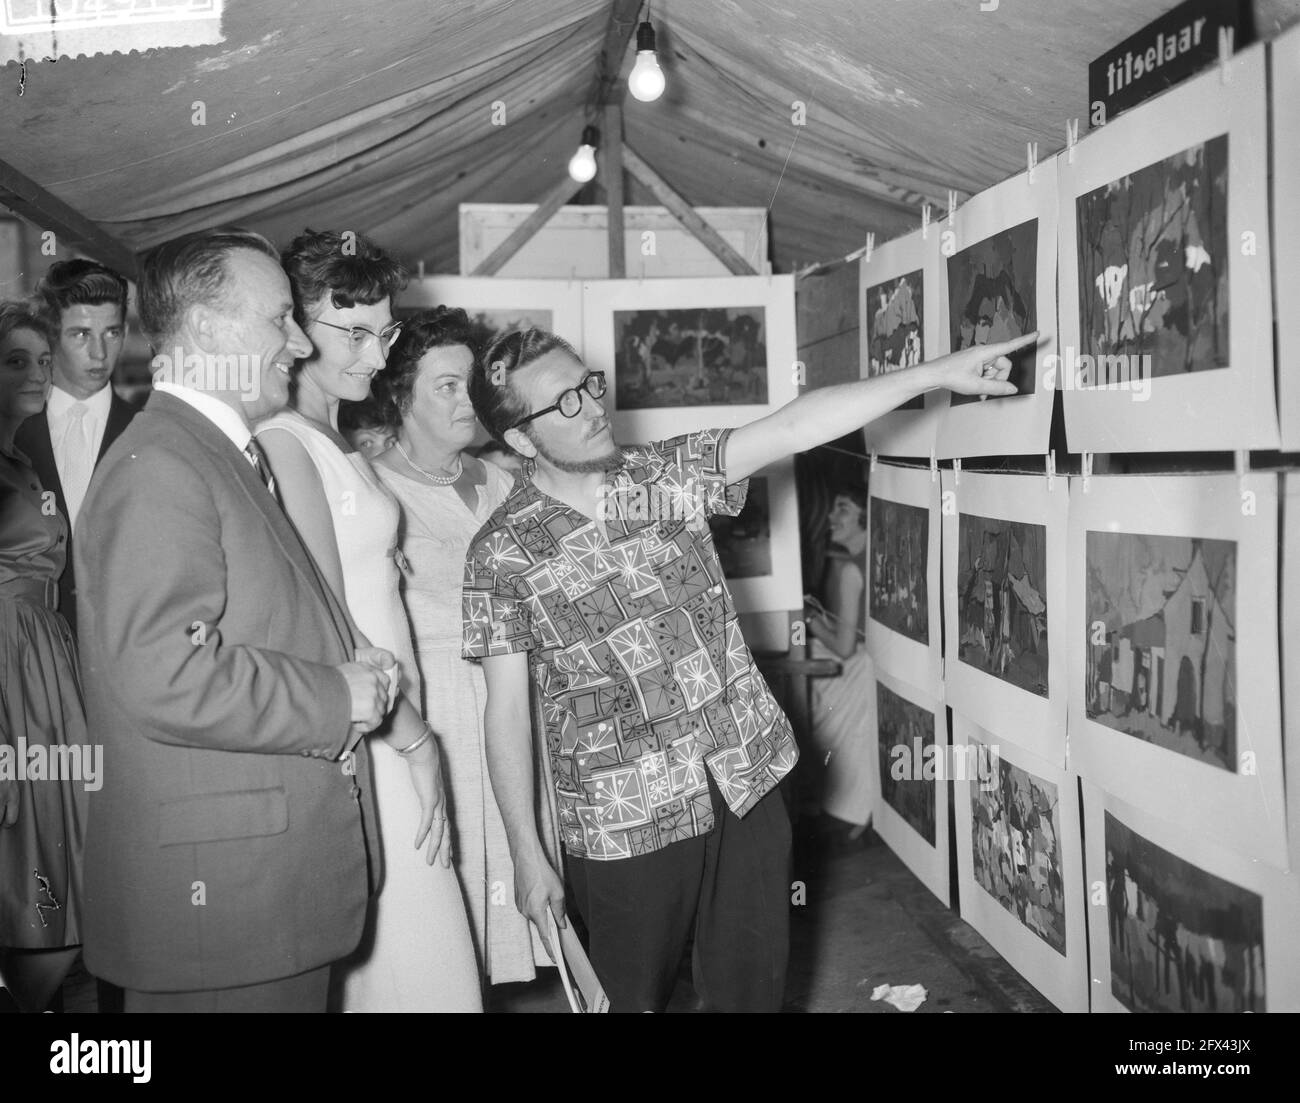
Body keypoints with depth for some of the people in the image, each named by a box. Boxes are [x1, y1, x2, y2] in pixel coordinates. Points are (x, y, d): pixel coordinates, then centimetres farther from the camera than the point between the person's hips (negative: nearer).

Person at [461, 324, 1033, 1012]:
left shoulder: (672, 474, -1)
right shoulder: (502, 555, -9)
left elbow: (794, 427, -6)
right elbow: (506, 710, -7)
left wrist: (939, 373, -11)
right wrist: (526, 857, -6)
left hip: (745, 781, 3)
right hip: (623, 824, -3)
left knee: (752, 985, 15)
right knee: (636, 995, 15)